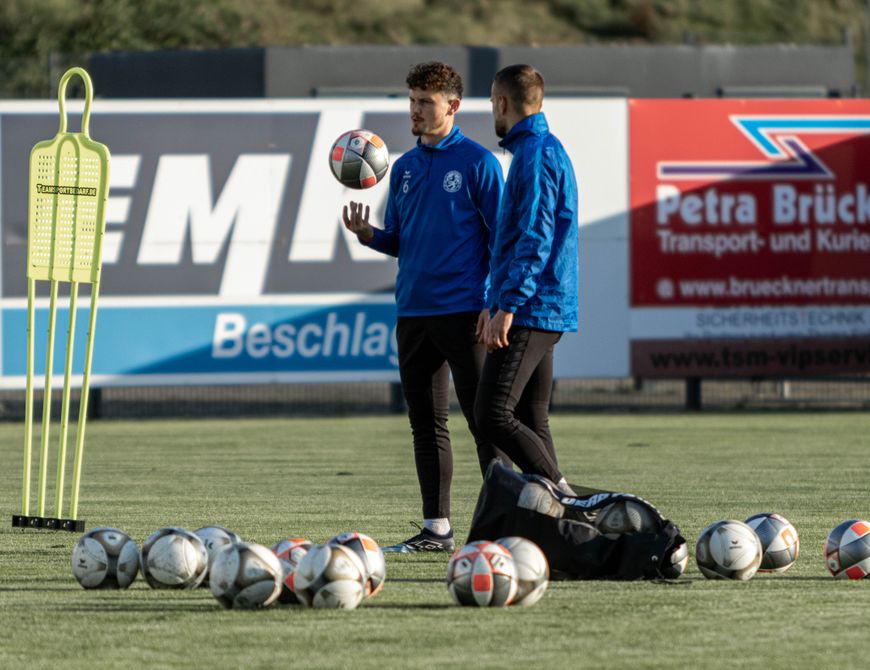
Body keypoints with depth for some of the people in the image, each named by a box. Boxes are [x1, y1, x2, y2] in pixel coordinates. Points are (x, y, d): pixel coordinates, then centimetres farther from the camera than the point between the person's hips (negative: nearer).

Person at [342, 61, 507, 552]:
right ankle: (436, 527, 12)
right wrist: (367, 233, -2)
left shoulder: (477, 162, -4)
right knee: (427, 423, 8)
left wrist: (496, 303, -13)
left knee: (483, 417, -6)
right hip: (413, 310, 7)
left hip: (464, 311, -7)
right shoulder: (405, 168, 15)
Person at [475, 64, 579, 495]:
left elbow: (535, 238, -20)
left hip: (528, 312, -10)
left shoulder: (535, 153, -12)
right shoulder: (546, 149, 20)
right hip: (544, 313, 10)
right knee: (531, 422, 10)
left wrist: (507, 307, -22)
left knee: (493, 416, -14)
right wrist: (501, 305, 28)